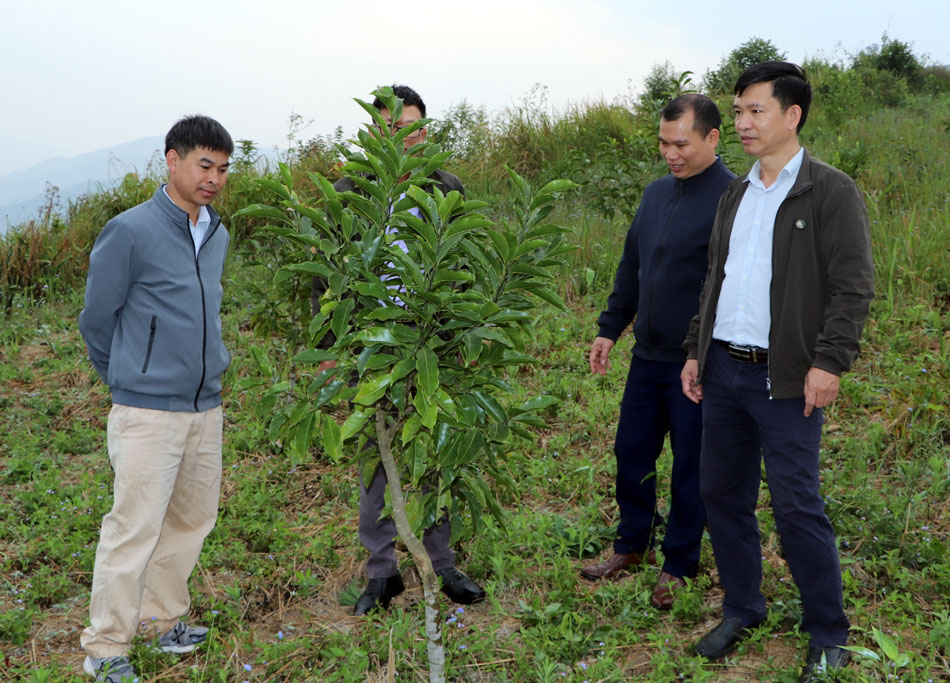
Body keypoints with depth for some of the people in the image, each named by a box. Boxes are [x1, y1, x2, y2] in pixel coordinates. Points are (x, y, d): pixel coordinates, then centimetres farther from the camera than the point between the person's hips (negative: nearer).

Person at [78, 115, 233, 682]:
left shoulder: (218, 235, 11)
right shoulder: (130, 232, -11)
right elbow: (96, 319, -3)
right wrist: (128, 380, 9)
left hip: (205, 407, 7)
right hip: (148, 412, -7)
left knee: (192, 519, 14)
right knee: (135, 529, -4)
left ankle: (164, 619, 31)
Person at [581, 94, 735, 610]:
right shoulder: (657, 193, 10)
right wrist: (609, 329, 17)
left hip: (698, 364, -7)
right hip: (648, 355, 7)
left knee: (691, 468, 7)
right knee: (631, 452, 15)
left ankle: (679, 566, 24)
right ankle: (632, 545, 35)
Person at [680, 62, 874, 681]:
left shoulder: (832, 192, -5)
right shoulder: (736, 195, 16)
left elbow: (854, 287, -11)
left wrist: (830, 361, -19)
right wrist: (695, 350, 17)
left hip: (785, 378, -7)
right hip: (722, 370, 7)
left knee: (797, 506, -4)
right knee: (723, 495, 12)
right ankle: (742, 611, 28)